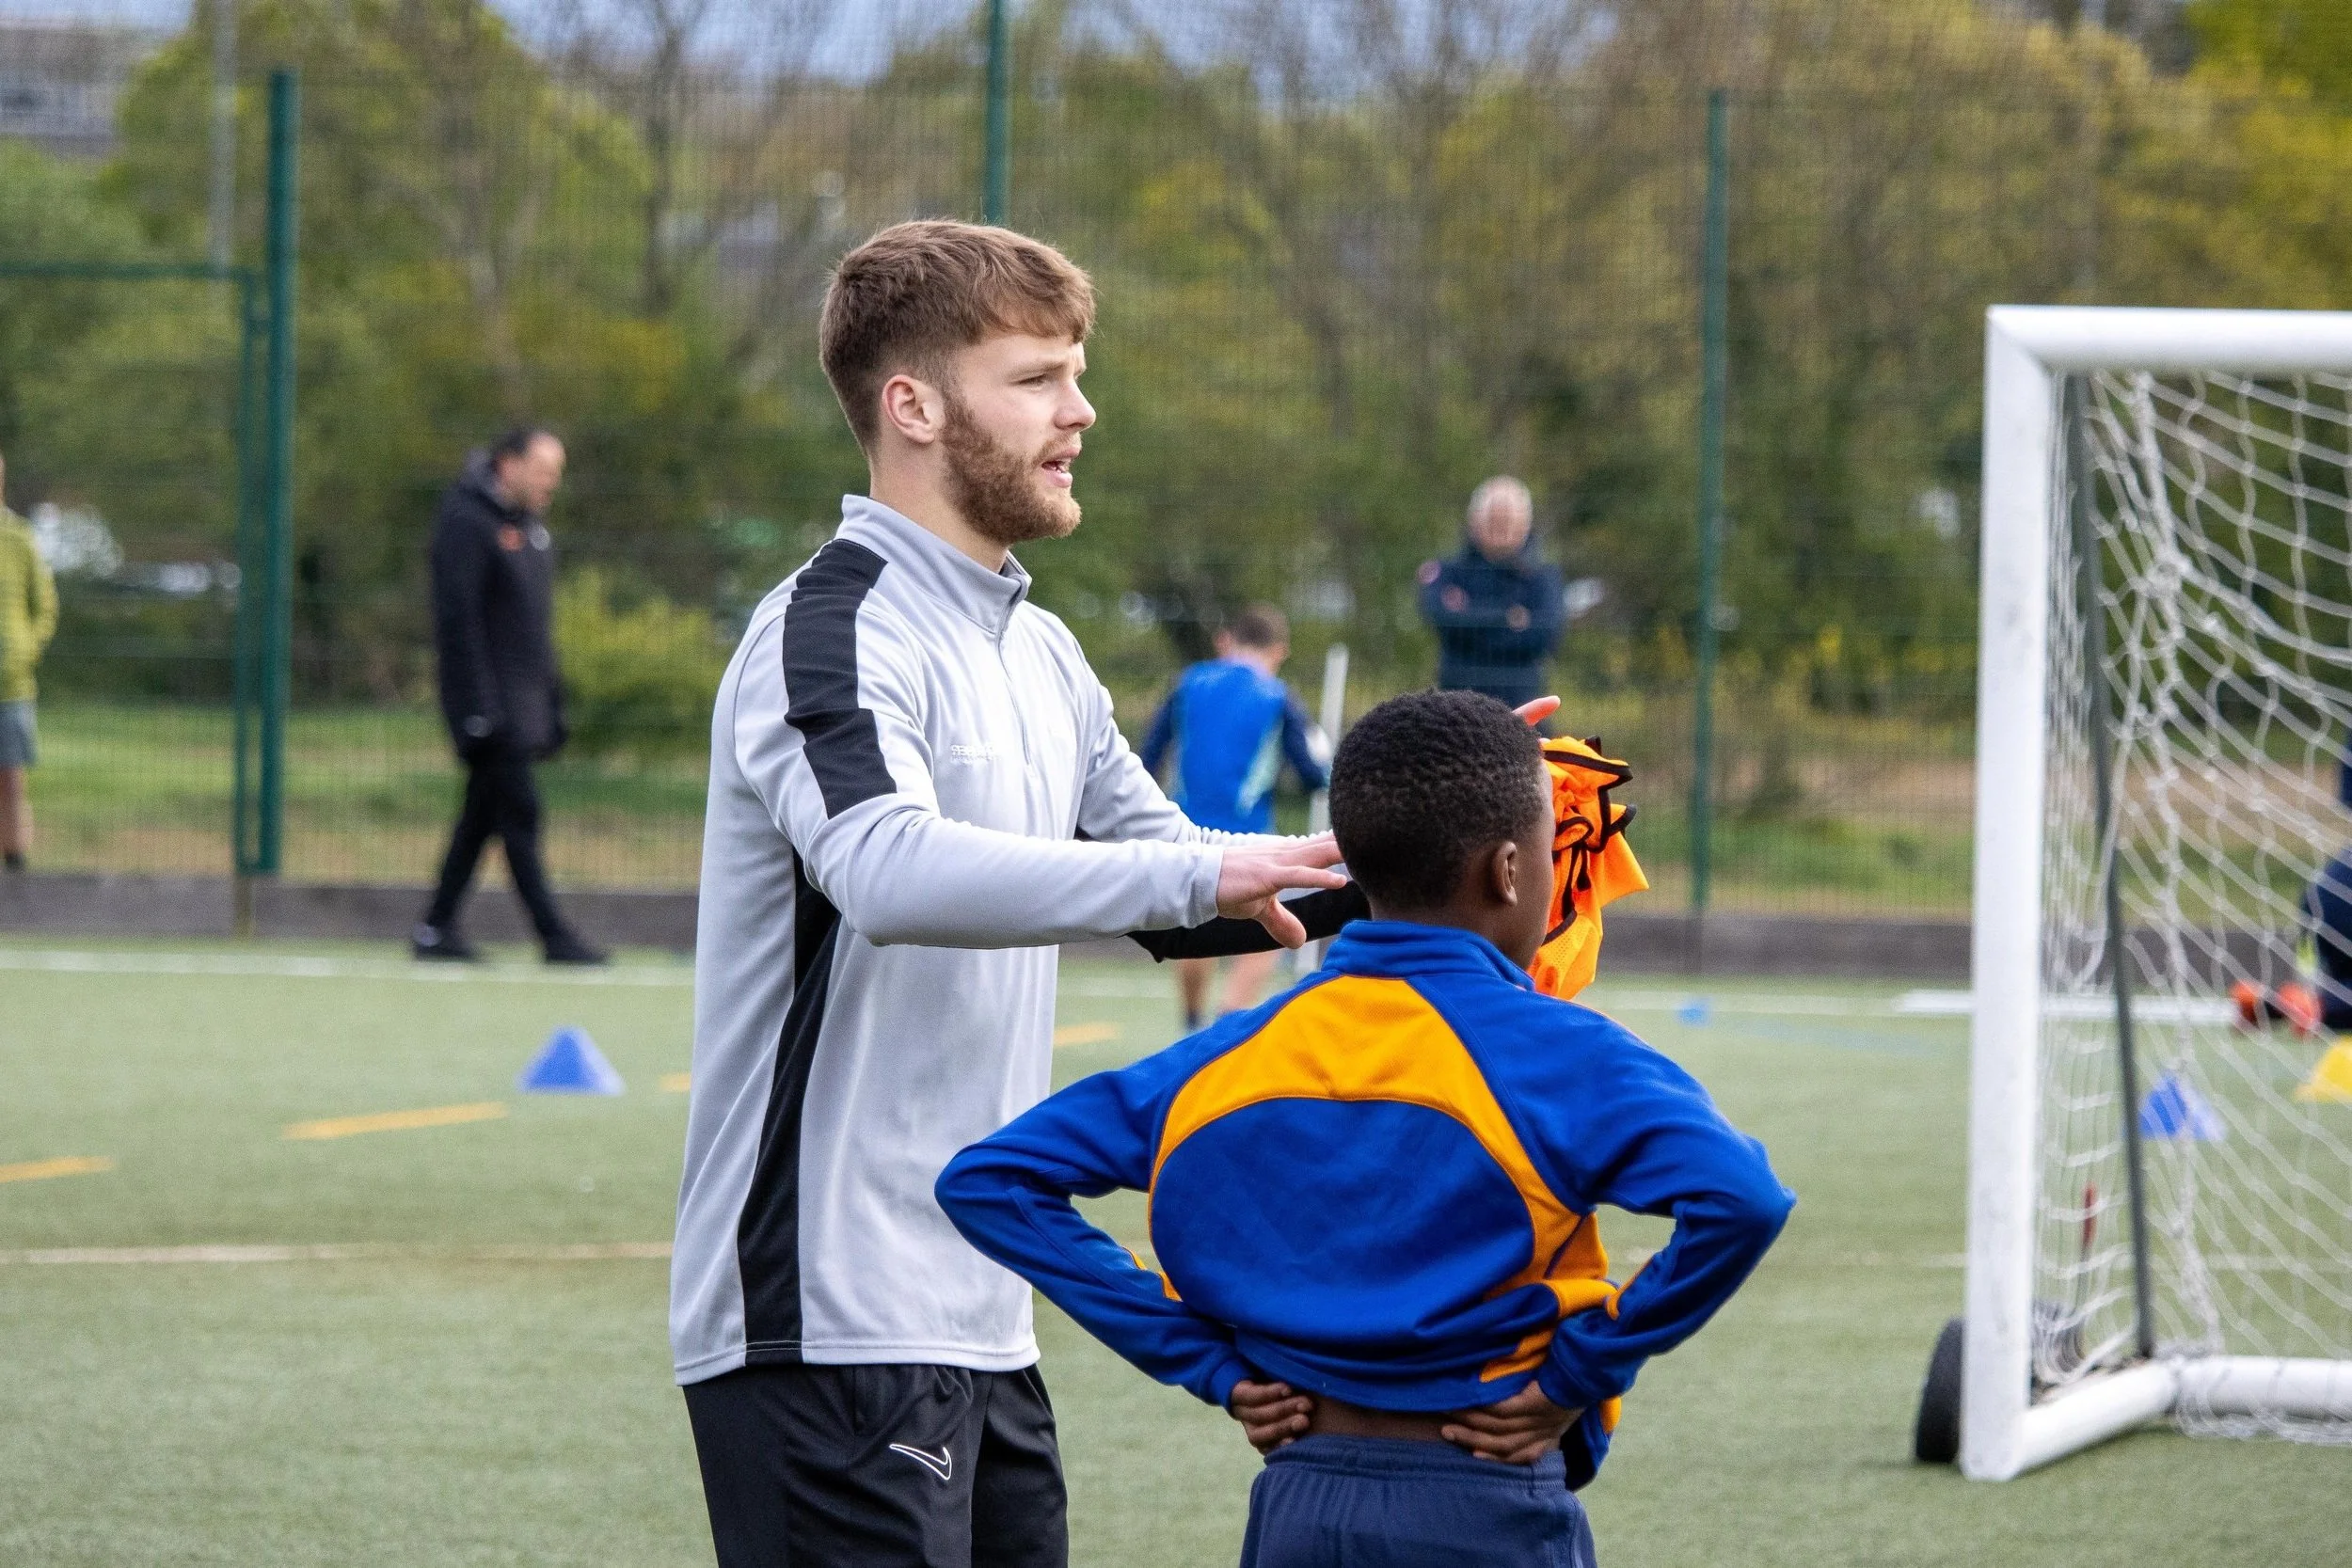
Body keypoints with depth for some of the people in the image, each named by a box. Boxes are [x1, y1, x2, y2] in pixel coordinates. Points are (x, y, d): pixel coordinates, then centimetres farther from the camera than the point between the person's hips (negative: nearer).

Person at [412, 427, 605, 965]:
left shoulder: (531, 526, 16)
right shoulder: (467, 521, -12)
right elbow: (459, 619, -17)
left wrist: (553, 703, 19)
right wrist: (479, 708, -22)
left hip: (526, 699, 9)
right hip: (490, 700, -9)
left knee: (484, 814, 11)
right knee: (519, 813, -10)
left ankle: (437, 929, 17)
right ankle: (554, 937, -12)